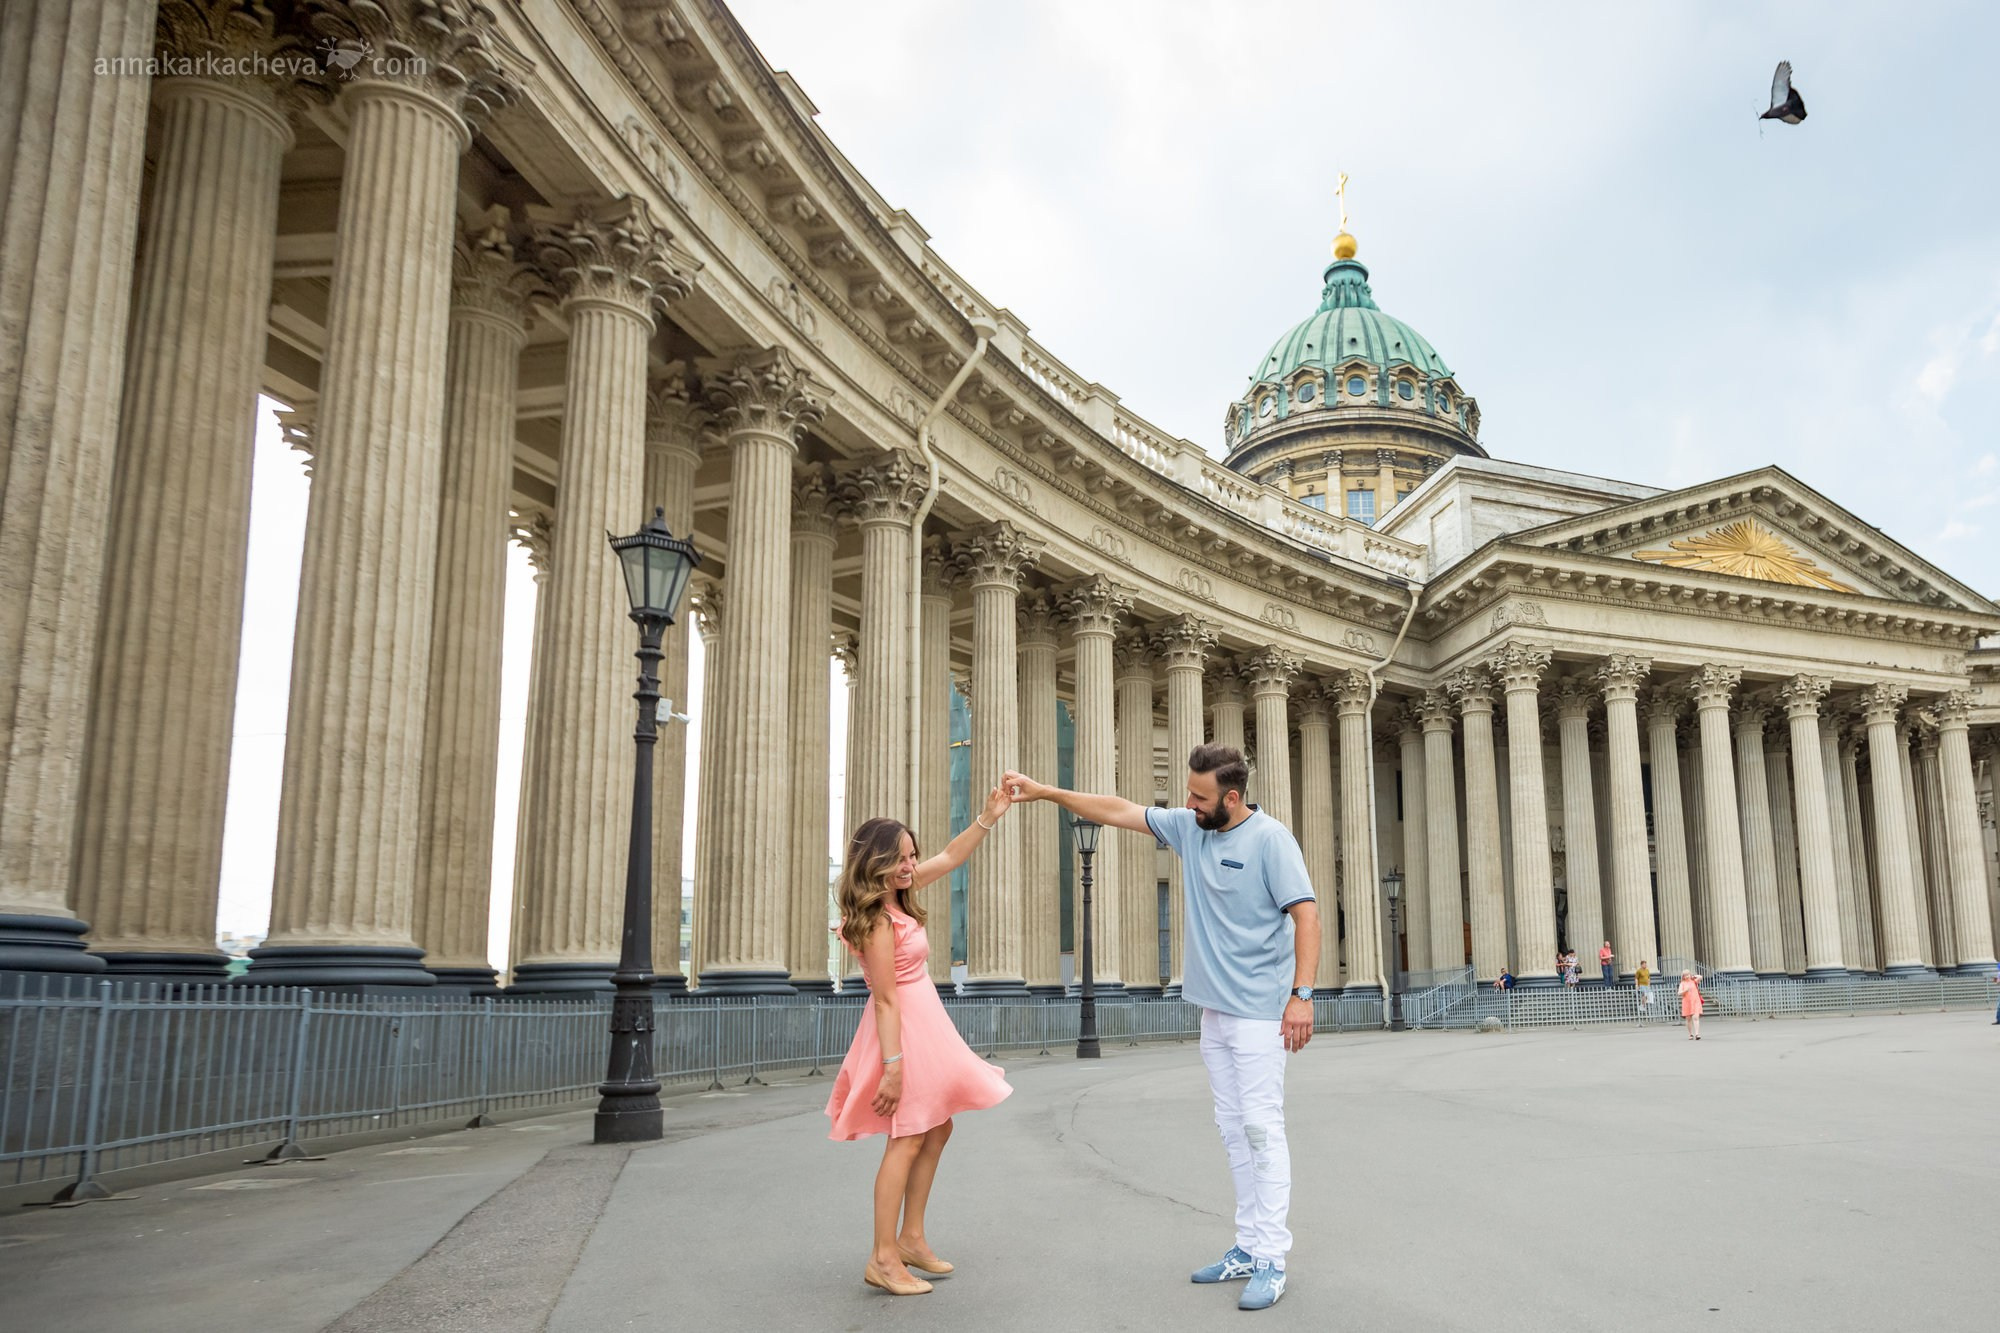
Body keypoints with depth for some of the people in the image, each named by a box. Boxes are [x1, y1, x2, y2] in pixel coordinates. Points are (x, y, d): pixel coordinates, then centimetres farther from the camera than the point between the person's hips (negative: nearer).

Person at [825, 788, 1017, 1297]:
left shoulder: (897, 898, 5)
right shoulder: (879, 921, -21)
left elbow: (950, 858, 15)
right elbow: (886, 999, -23)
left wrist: (988, 817, 8)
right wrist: (892, 1066, -23)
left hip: (923, 1025, 10)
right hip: (903, 1030, -10)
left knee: (937, 1130, 15)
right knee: (907, 1140, -7)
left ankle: (911, 1237, 23)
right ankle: (884, 1258, -1)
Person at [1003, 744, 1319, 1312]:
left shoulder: (1270, 839, -12)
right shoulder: (1189, 827, 6)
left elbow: (1306, 914, -15)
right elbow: (1116, 811, 10)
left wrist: (1302, 994, -21)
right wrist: (1043, 791, 7)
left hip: (1259, 1011, -7)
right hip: (1214, 1009, 7)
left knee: (1261, 1127, -7)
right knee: (1234, 1131, 11)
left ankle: (1271, 1259, -1)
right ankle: (1248, 1247, 18)